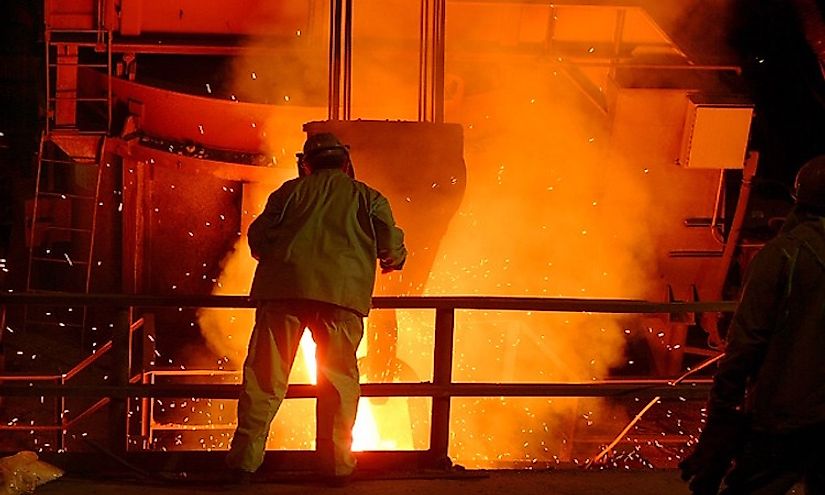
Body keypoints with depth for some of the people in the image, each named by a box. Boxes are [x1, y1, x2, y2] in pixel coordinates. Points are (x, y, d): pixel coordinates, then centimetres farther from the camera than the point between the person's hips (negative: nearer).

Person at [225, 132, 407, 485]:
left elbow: (258, 238, 11)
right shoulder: (368, 197, 17)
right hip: (342, 293, 0)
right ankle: (336, 463, 7)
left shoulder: (292, 191, 17)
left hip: (285, 287, 0)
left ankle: (245, 457, -2)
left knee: (265, 374, 2)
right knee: (339, 378, 8)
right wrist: (394, 260, 31)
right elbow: (392, 248, 9)